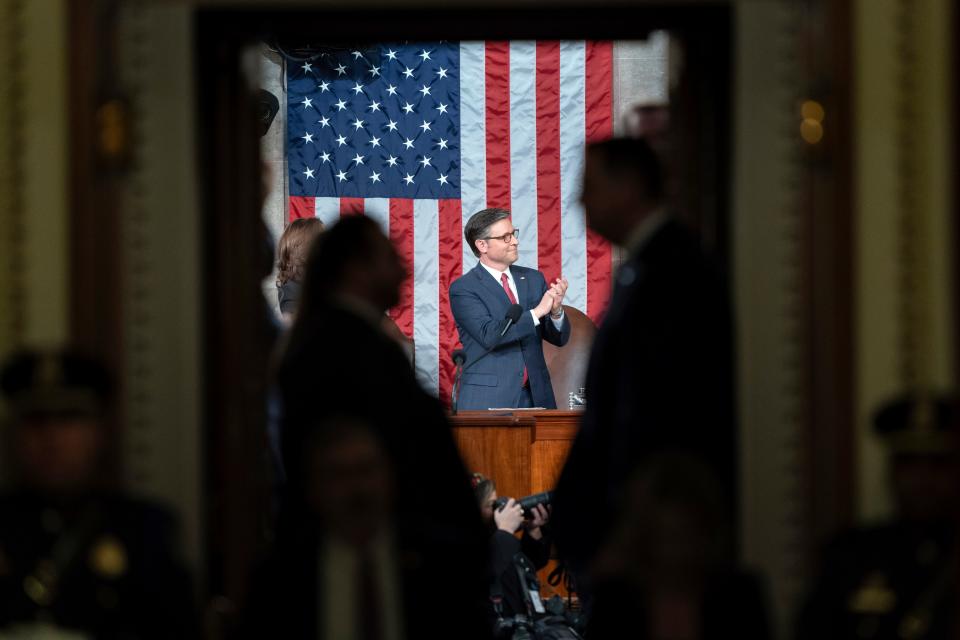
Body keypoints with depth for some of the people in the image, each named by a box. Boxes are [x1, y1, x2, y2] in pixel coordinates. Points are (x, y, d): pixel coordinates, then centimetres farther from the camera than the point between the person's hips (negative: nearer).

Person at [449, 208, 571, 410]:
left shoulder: (533, 279, 11)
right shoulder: (463, 289, -4)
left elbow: (560, 338, 10)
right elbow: (489, 335, -18)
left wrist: (556, 311, -11)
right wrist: (537, 312, -19)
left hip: (535, 396, 4)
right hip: (488, 400, -4)